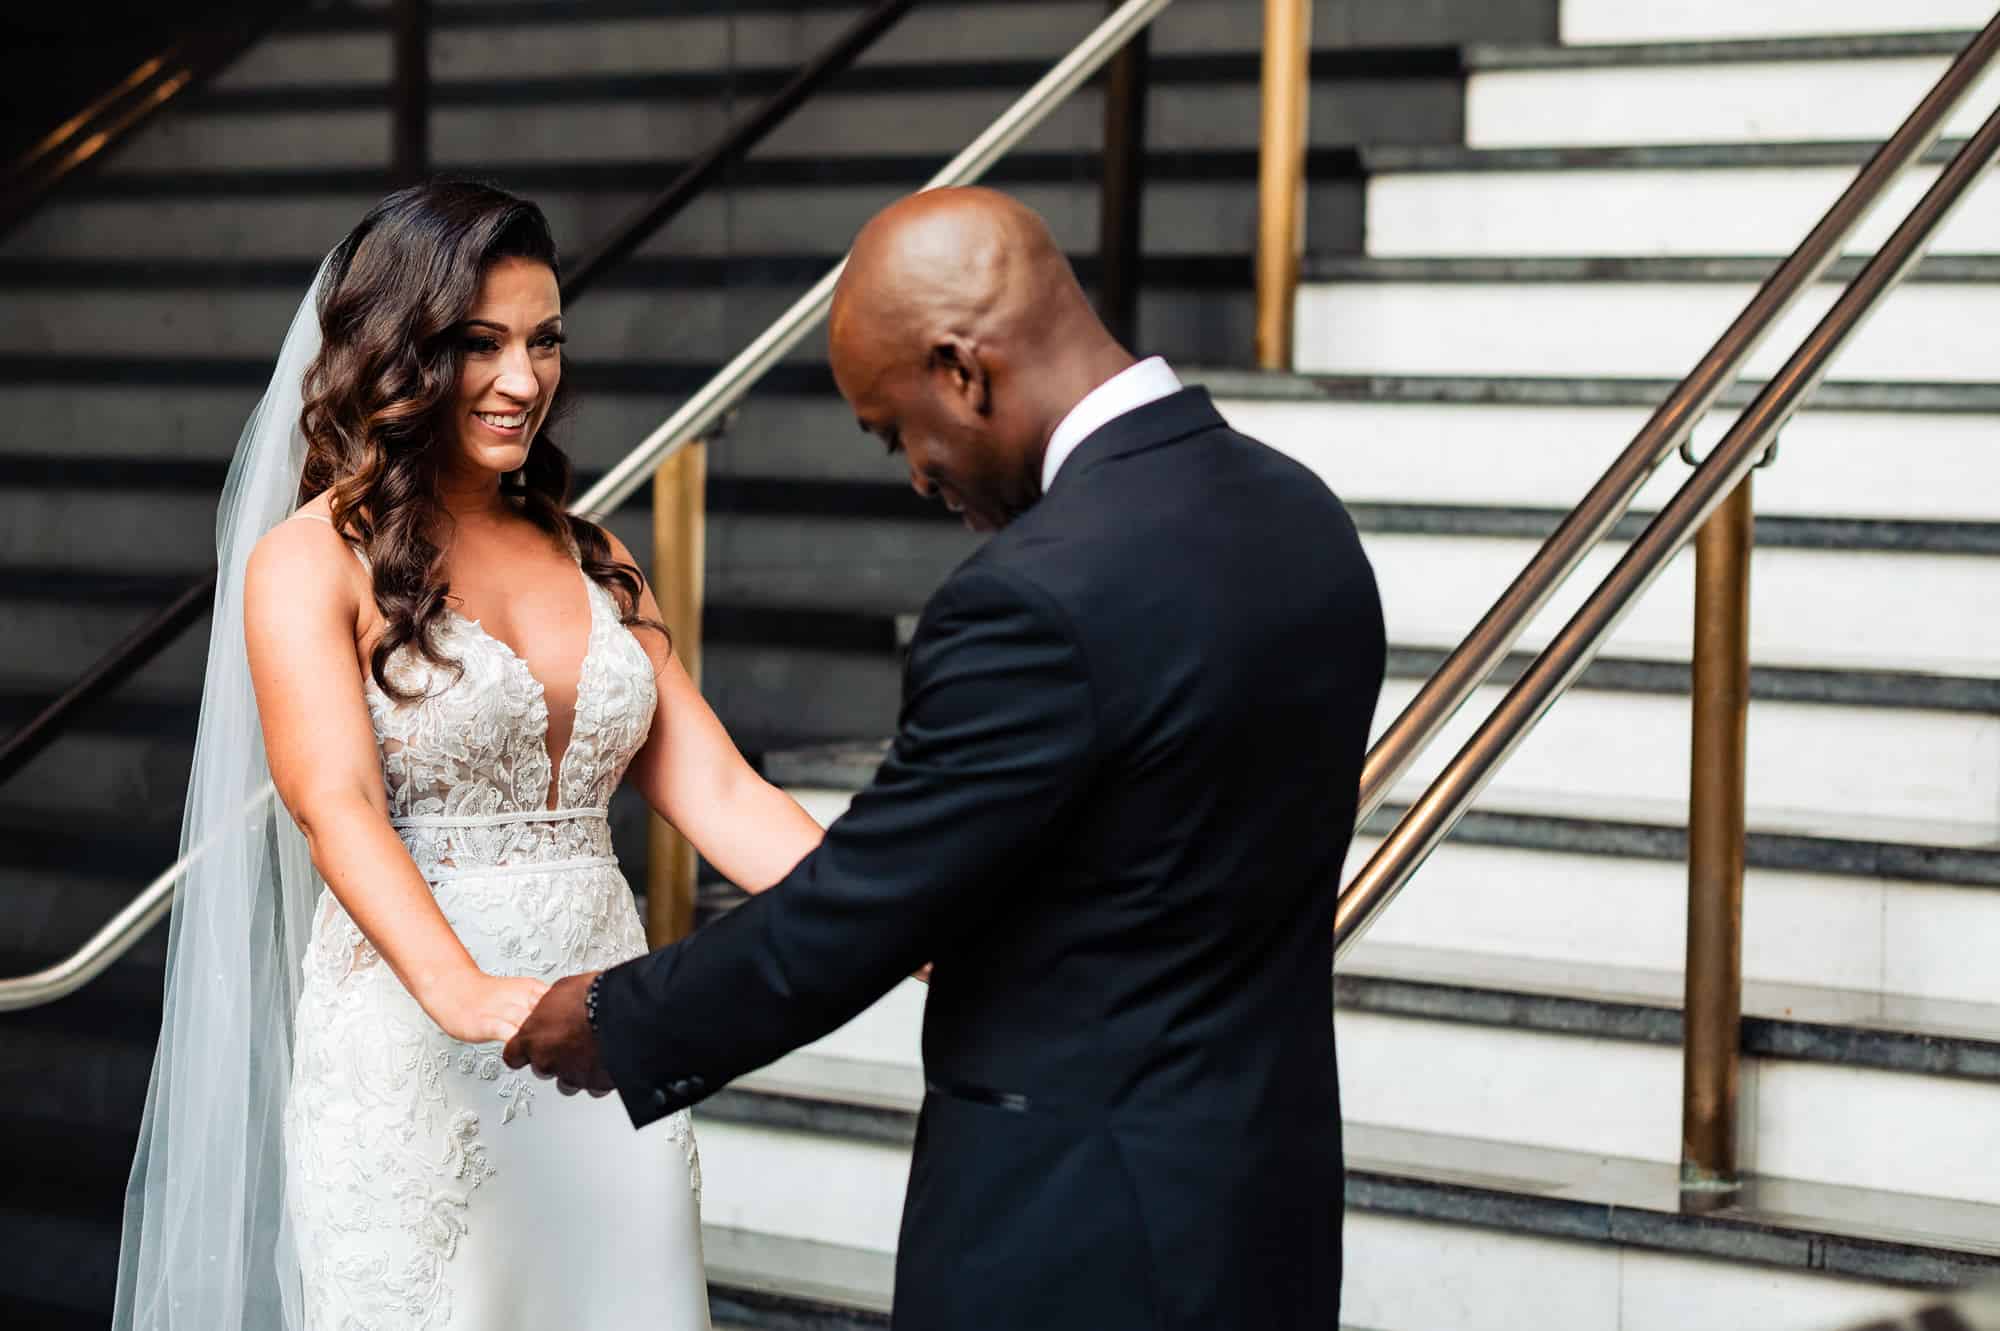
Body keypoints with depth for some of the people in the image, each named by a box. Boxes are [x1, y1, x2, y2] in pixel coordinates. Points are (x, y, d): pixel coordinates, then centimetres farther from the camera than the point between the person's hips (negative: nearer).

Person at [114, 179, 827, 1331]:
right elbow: (335, 805, -19)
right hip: (414, 1058, -5)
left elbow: (714, 790, 5)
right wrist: (466, 996, -36)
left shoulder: (594, 563, 14)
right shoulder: (311, 562, -4)